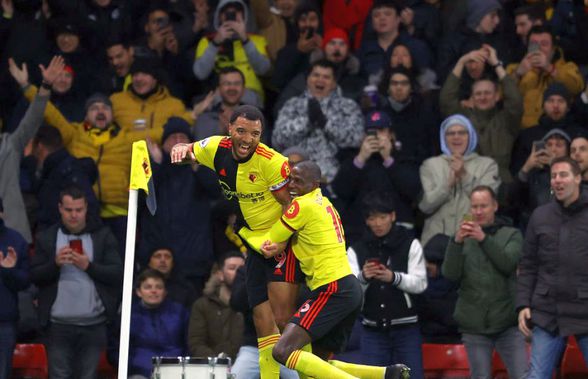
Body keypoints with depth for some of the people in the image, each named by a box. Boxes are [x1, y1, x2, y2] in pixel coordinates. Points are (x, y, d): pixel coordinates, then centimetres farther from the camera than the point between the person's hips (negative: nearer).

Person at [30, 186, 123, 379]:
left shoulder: (103, 236, 4)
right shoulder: (46, 238, 6)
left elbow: (118, 274, -2)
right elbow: (34, 276, 3)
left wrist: (89, 266, -15)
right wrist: (55, 263, -14)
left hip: (94, 325, 0)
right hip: (59, 324, 0)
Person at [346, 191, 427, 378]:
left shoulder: (410, 245, 0)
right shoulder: (356, 250, 3)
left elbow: (420, 283, -7)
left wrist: (393, 277, -25)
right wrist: (363, 277, -27)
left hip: (406, 329, -1)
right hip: (373, 329, 1)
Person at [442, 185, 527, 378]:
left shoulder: (511, 235, 6)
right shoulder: (463, 238, 8)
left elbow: (507, 263, -13)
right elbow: (450, 274, -6)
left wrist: (484, 239, -27)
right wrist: (457, 242, -22)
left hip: (507, 321, -1)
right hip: (474, 325, 1)